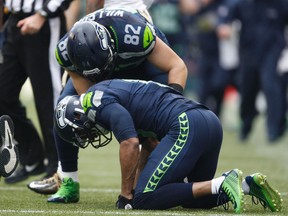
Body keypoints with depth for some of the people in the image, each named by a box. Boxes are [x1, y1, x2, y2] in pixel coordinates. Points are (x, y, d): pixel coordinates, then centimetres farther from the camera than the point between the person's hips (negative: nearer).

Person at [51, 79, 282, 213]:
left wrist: (126, 194, -3)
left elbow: (130, 143, -12)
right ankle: (248, 184, 4)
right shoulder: (113, 91, 30)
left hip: (187, 126, -10)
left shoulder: (100, 101, 0)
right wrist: (137, 187, 26)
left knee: (145, 199, -10)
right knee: (194, 199, 25)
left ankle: (222, 184, -17)